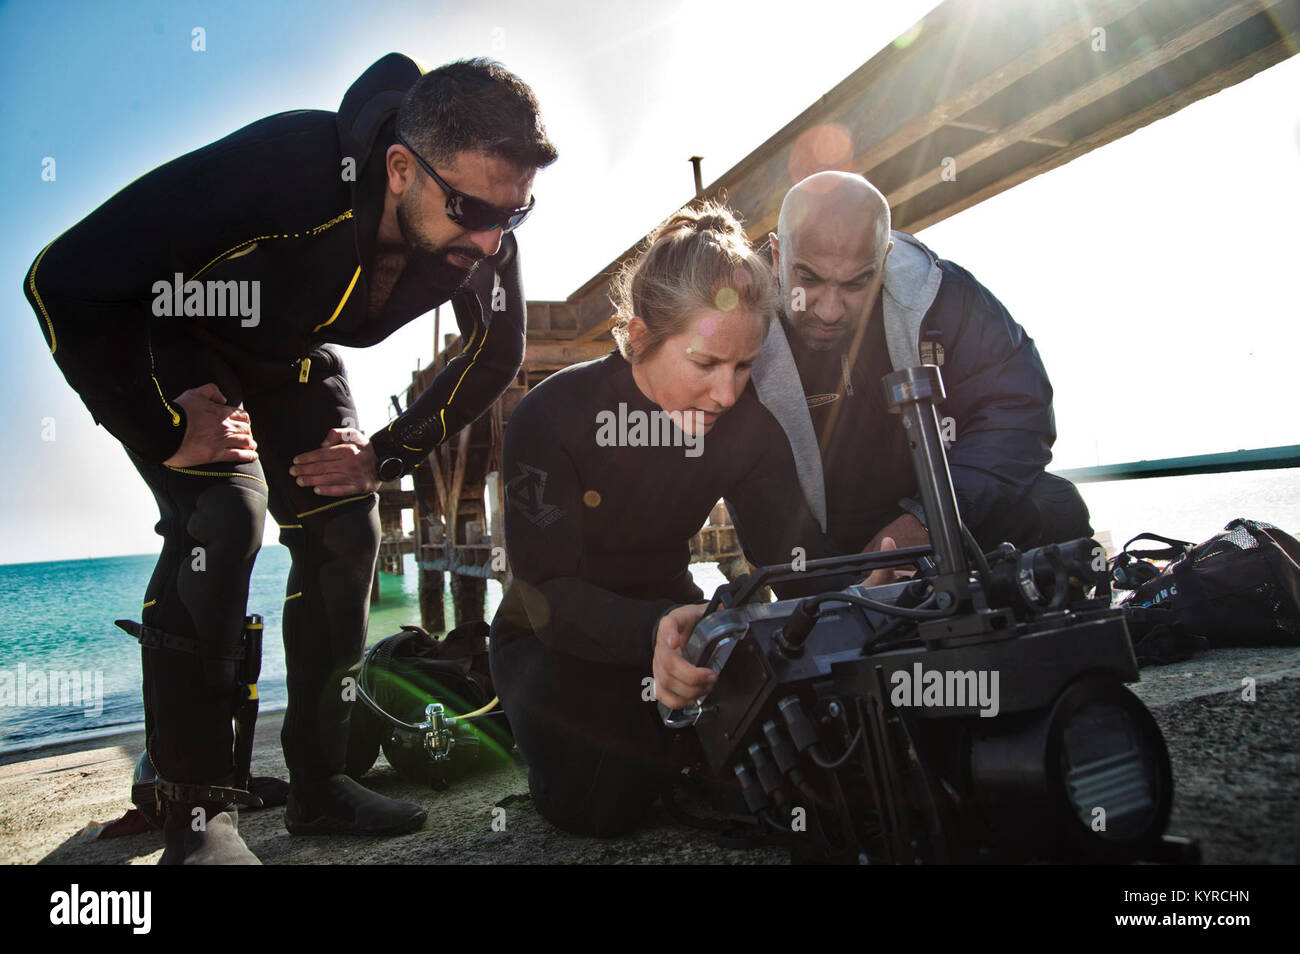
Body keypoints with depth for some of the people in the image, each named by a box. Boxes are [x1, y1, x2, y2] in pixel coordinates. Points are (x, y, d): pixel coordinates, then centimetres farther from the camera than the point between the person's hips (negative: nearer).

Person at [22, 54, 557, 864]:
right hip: (171, 335, -4)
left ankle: (318, 782, 6)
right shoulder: (285, 163, -39)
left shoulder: (481, 231, -22)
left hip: (292, 355, 5)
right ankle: (198, 807, -12)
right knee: (223, 516, -26)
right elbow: (64, 280, -32)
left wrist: (388, 455, -11)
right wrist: (162, 433, -26)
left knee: (345, 533, -8)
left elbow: (497, 354, -5)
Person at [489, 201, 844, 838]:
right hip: (555, 641, -3)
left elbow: (795, 553, -15)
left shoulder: (746, 422, -10)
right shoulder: (550, 417, -23)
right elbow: (550, 598, -27)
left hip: (671, 614, 4)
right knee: (599, 803, -26)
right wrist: (656, 630, -48)